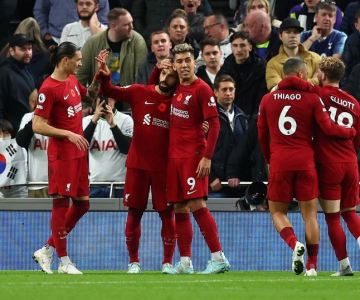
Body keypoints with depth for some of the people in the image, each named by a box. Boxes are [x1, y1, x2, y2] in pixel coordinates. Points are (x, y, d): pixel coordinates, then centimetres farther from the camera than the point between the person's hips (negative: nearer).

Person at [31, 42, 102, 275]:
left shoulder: (72, 81, 10)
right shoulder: (49, 88, -15)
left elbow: (91, 95, 29)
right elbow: (38, 125, -18)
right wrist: (68, 134, -22)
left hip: (79, 151, 9)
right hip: (62, 154, -9)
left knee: (83, 203, 10)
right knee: (61, 203, -3)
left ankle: (47, 250, 18)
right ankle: (63, 261, 3)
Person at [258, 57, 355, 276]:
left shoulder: (267, 100, 5)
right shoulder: (312, 98, -3)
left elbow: (262, 135, 12)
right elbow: (328, 128, -6)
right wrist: (353, 132, 11)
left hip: (279, 162, 1)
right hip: (305, 162, -1)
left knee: (278, 212, 10)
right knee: (310, 214, 6)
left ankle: (294, 243, -18)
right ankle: (312, 265, 2)